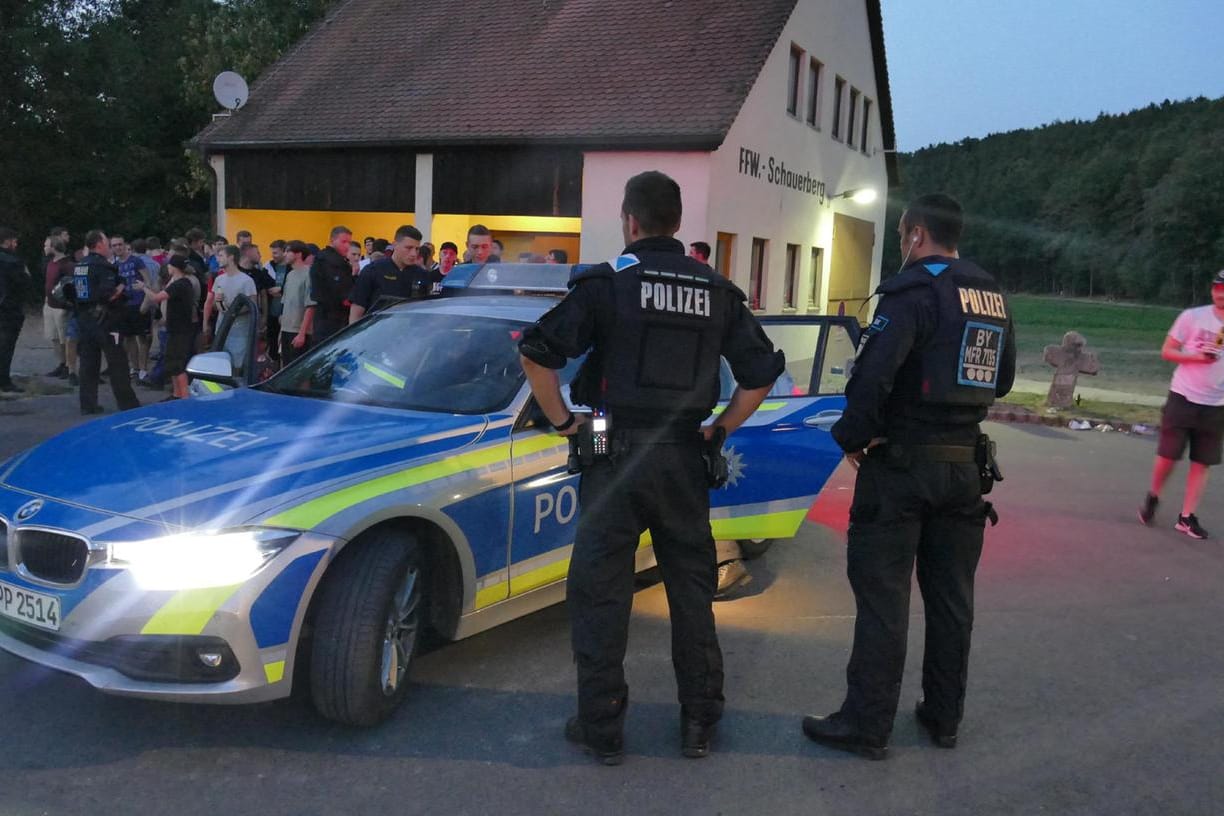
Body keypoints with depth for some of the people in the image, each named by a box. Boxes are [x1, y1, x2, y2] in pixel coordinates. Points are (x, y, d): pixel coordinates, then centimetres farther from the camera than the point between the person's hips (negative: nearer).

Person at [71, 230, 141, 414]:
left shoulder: (78, 266, 11)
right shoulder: (103, 266, -14)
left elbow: (73, 293, 15)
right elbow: (108, 294, -24)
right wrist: (120, 289, -7)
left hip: (84, 320, 8)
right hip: (105, 321, -8)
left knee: (88, 363, 11)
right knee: (118, 364, -1)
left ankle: (88, 404, 14)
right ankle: (128, 404, 2)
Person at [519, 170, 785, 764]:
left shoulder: (607, 282, -5)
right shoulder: (717, 292, 6)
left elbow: (536, 353, -11)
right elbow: (763, 372, 8)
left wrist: (563, 422, -2)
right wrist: (719, 429, 13)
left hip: (617, 453, -4)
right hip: (684, 458, 4)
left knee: (600, 593, 6)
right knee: (692, 589, 15)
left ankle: (601, 729, 14)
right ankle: (700, 722, 24)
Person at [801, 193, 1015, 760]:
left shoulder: (915, 289, -14)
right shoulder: (991, 296, 10)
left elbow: (873, 374, -25)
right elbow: (1001, 381, 19)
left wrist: (853, 436, -12)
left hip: (902, 462, -7)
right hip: (964, 462, 7)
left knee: (882, 596, 0)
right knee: (951, 597, 14)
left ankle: (867, 726, 8)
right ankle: (944, 717, 26)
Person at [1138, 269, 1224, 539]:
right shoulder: (1192, 317, -3)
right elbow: (1166, 351, -1)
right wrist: (1196, 356, -17)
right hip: (1183, 398, -2)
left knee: (1202, 463, 3)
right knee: (1168, 455, 1)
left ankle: (1187, 517, 10)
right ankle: (1153, 497, 25)